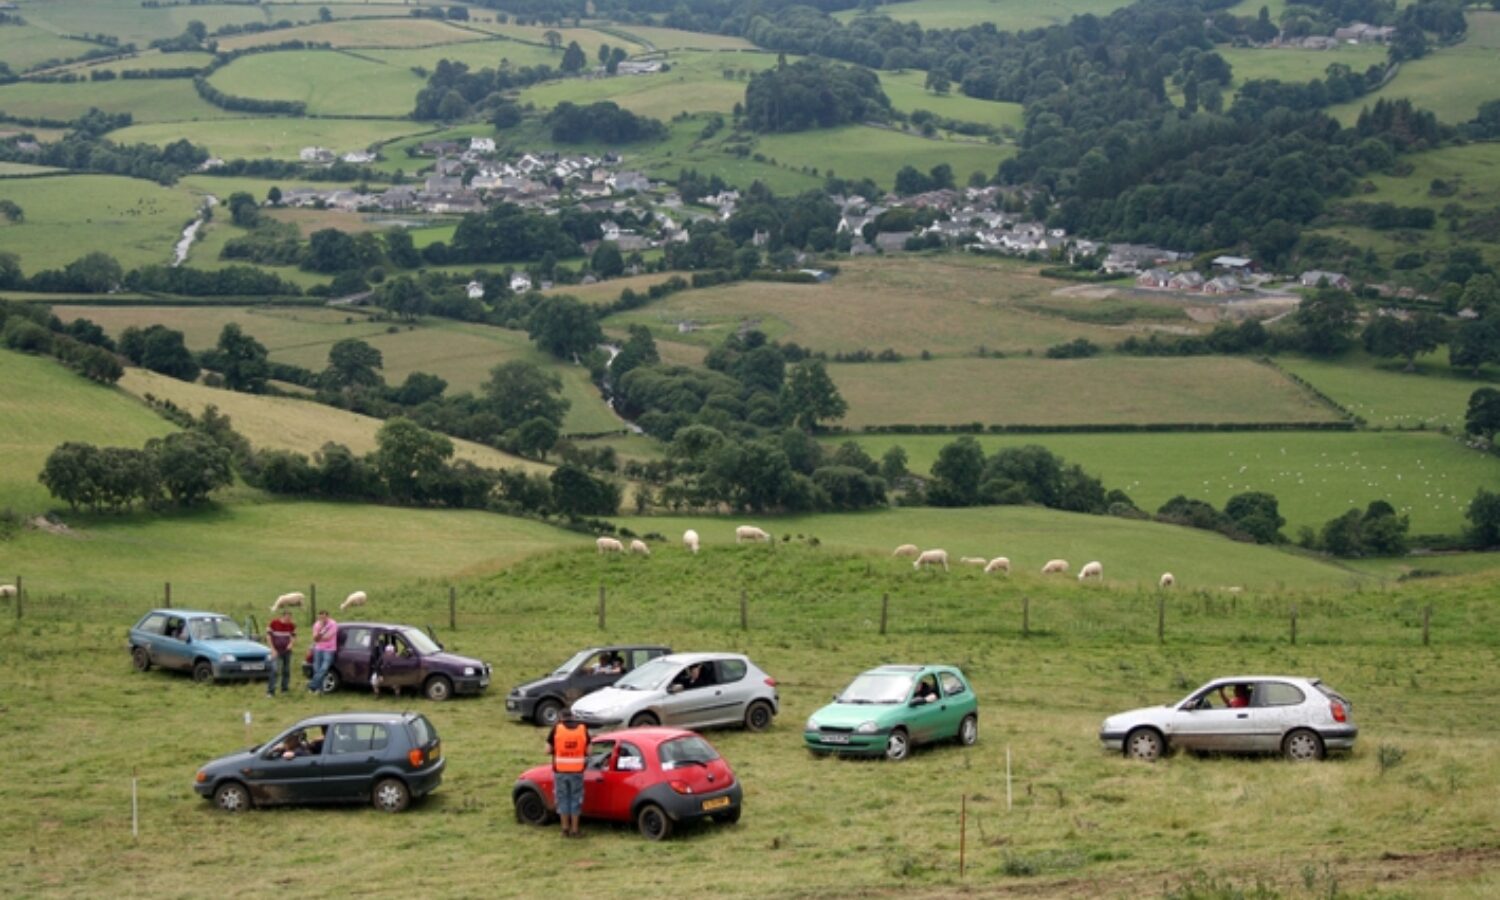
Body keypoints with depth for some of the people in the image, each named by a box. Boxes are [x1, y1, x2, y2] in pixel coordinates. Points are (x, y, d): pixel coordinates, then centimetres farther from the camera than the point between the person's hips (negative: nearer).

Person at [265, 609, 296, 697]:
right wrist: (273, 649, -11)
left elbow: (294, 636, 12)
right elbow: (268, 635, -6)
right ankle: (270, 691, -15)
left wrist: (291, 643, -10)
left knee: (286, 670, 7)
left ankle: (285, 689, 18)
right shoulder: (274, 623, -11)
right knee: (274, 669, -14)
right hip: (276, 651, -4)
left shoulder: (291, 625, -1)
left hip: (287, 650, 4)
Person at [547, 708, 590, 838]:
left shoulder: (556, 729, -4)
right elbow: (588, 751, -1)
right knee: (575, 799, 11)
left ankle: (565, 828, 16)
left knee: (563, 798, 12)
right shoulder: (582, 729, -1)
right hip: (577, 771, 1)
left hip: (560, 771, -1)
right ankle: (574, 829, 13)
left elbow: (548, 750, -3)